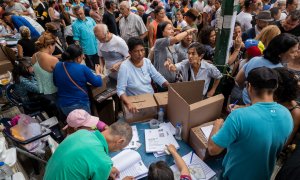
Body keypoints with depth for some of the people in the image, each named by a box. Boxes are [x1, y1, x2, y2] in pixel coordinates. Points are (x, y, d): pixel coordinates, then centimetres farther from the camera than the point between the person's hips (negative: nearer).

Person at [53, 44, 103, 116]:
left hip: (62, 105, 5)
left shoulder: (57, 66, -3)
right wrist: (98, 71, 7)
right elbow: (98, 83, -10)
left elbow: (56, 84, 12)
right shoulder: (82, 69, -19)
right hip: (80, 105, -5)